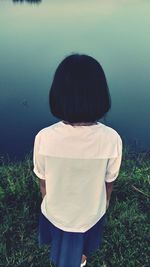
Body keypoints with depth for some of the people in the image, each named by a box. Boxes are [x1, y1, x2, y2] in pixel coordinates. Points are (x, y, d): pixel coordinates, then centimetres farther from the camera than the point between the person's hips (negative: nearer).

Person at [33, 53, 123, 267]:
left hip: (56, 209, 1)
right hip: (91, 210, 0)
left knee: (59, 244, 35)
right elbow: (109, 180, -13)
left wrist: (45, 200, 8)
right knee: (82, 245, 35)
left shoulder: (44, 137, -31)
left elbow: (43, 180, -14)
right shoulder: (112, 139, -31)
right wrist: (106, 200, 9)